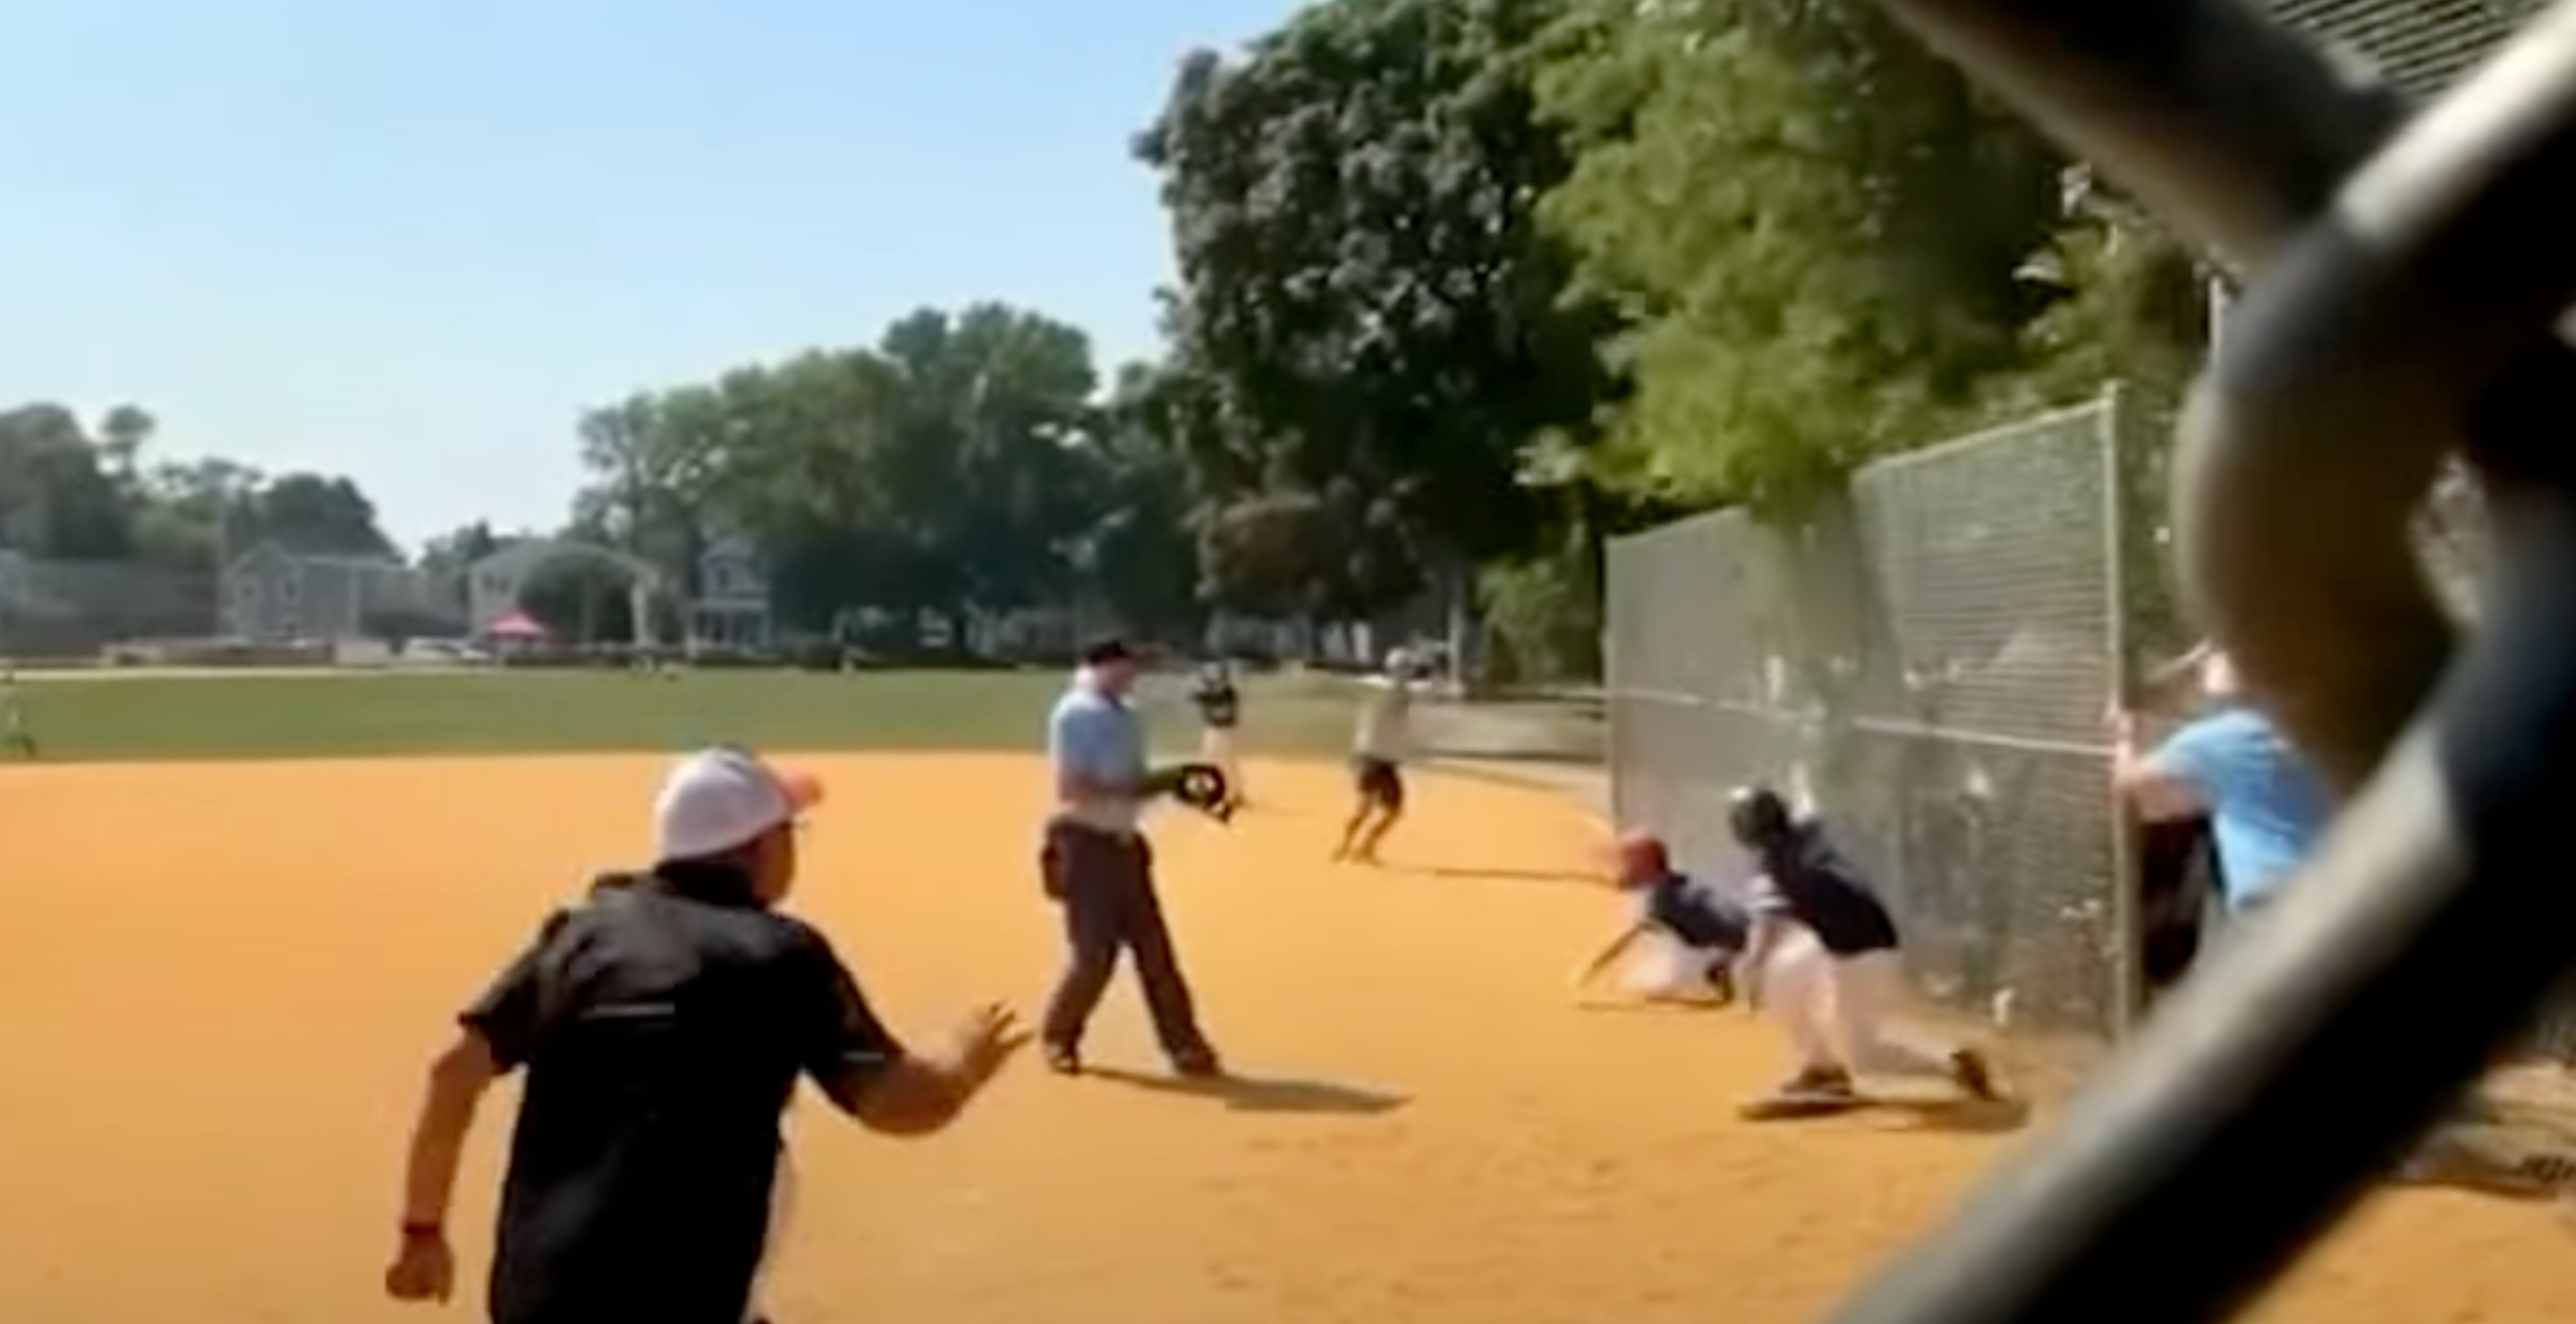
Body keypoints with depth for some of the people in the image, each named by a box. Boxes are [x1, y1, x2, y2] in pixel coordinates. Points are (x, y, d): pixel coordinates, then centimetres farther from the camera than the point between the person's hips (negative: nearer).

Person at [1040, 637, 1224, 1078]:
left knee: (1154, 947, 6)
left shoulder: (1125, 714, 13)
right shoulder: (1074, 713, -13)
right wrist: (1128, 788, -25)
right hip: (1086, 843, -8)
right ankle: (1058, 1037, 17)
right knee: (1093, 953, -5)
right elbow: (1070, 788, -20)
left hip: (1125, 843, 8)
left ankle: (1183, 1044, 11)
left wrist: (1170, 780, 2)